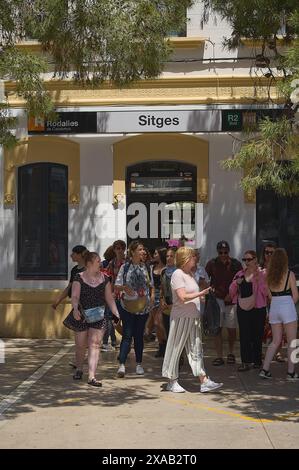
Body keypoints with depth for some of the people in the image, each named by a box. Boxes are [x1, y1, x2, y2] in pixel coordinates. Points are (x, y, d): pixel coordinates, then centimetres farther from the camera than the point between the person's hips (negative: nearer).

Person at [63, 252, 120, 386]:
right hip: (82, 316, -1)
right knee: (80, 345, 9)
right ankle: (79, 369, 35)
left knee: (94, 344, -9)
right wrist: (75, 309, -34)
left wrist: (116, 314, -1)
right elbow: (75, 296, -15)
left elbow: (109, 298, 9)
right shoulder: (79, 278, -5)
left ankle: (92, 377, -12)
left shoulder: (104, 279, 6)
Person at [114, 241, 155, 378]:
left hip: (143, 306, 3)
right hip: (127, 306, -3)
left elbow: (151, 286, 14)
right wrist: (124, 287, -23)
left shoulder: (146, 267, 8)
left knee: (139, 335, 10)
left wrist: (152, 296, -5)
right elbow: (116, 287, -2)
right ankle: (122, 365, -11)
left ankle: (139, 364, 20)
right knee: (127, 335, -9)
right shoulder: (125, 267, -1)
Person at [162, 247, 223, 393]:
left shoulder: (189, 274, 14)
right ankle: (172, 382, 13)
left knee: (196, 349, 5)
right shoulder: (178, 274, -12)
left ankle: (204, 381, 3)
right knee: (176, 349, 2)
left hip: (193, 317, 9)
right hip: (181, 317, -9)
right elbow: (183, 297, -20)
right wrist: (201, 293, -17)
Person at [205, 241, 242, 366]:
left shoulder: (235, 264, 0)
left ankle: (231, 353, 23)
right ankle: (219, 356, 3)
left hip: (231, 300, 0)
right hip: (216, 299, 1)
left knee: (232, 328, 2)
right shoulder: (212, 264, 2)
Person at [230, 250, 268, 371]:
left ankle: (257, 361, 15)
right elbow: (231, 291, 14)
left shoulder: (262, 273, -2)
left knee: (257, 336, 3)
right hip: (242, 309, 4)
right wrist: (236, 283, -5)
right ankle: (246, 362, 3)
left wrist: (259, 280, -20)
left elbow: (266, 291, -10)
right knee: (244, 336, 1)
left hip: (257, 309, -4)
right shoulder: (240, 274, 12)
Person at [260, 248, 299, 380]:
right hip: (287, 308, -5)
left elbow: (269, 295, 5)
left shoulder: (269, 275, 3)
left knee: (276, 341, 14)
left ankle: (265, 369, 8)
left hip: (274, 308, 5)